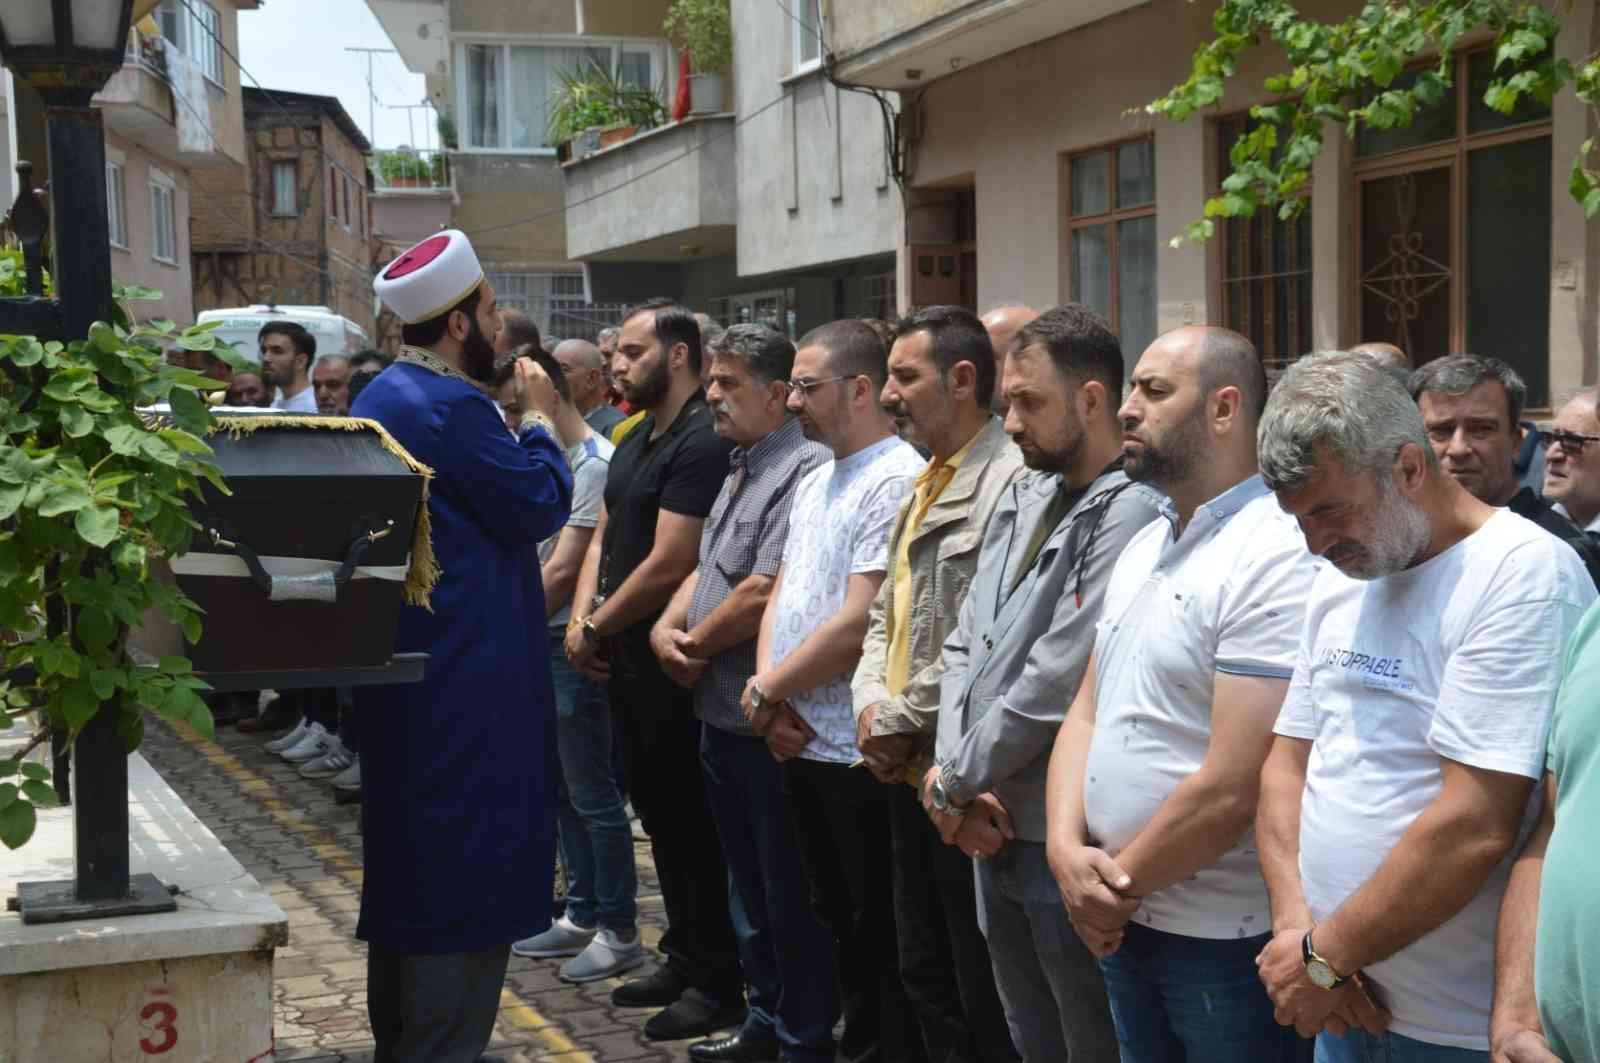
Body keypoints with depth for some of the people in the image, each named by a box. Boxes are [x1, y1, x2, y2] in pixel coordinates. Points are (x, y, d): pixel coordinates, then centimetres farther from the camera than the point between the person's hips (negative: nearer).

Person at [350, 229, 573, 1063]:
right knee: (469, 876, -4)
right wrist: (538, 418, -1)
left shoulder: (381, 398, 13)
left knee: (412, 863, 18)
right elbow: (541, 506, -14)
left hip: (404, 673, 11)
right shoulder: (450, 407, -19)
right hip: (471, 681, -10)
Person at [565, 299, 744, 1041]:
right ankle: (684, 959, 28)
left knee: (690, 819, -1)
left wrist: (597, 631, -11)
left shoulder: (702, 444, -18)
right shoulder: (637, 440, 13)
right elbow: (603, 537, 15)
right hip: (626, 656, 9)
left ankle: (717, 982, 9)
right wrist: (582, 621, -1)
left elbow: (667, 566, -22)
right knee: (657, 810, 16)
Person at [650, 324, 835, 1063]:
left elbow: (763, 593, -24)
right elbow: (706, 570, 20)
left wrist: (694, 645, -9)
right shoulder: (740, 469, 14)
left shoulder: (803, 472, -18)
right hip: (722, 715, 10)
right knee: (747, 883, 19)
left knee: (788, 892, 2)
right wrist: (666, 628, 0)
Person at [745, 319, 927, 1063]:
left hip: (859, 751, -9)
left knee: (886, 938, 2)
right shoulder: (814, 481, 14)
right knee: (835, 918, 19)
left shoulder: (897, 481, -16)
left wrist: (764, 691, -10)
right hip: (800, 742, 9)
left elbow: (858, 624, -21)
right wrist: (766, 688, -3)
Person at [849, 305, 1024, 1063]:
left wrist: (901, 719, -13)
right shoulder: (924, 487, 16)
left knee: (986, 997, 1)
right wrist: (870, 705, 0)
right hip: (907, 770, 9)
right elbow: (884, 615, 19)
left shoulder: (1010, 483, -16)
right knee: (926, 974, 19)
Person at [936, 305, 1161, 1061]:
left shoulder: (1131, 513, -18)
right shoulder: (1021, 499, 10)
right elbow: (965, 643, 10)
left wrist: (953, 781, -10)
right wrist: (960, 783, -3)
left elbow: (1058, 680, -22)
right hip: (995, 833, 8)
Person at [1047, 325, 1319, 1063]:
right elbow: (1088, 710, 9)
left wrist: (1121, 881, -10)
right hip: (1121, 923, 8)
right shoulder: (1142, 546, 10)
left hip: (1228, 942, -8)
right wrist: (1068, 850, -7)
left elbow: (1234, 786, -22)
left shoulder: (1277, 559, -18)